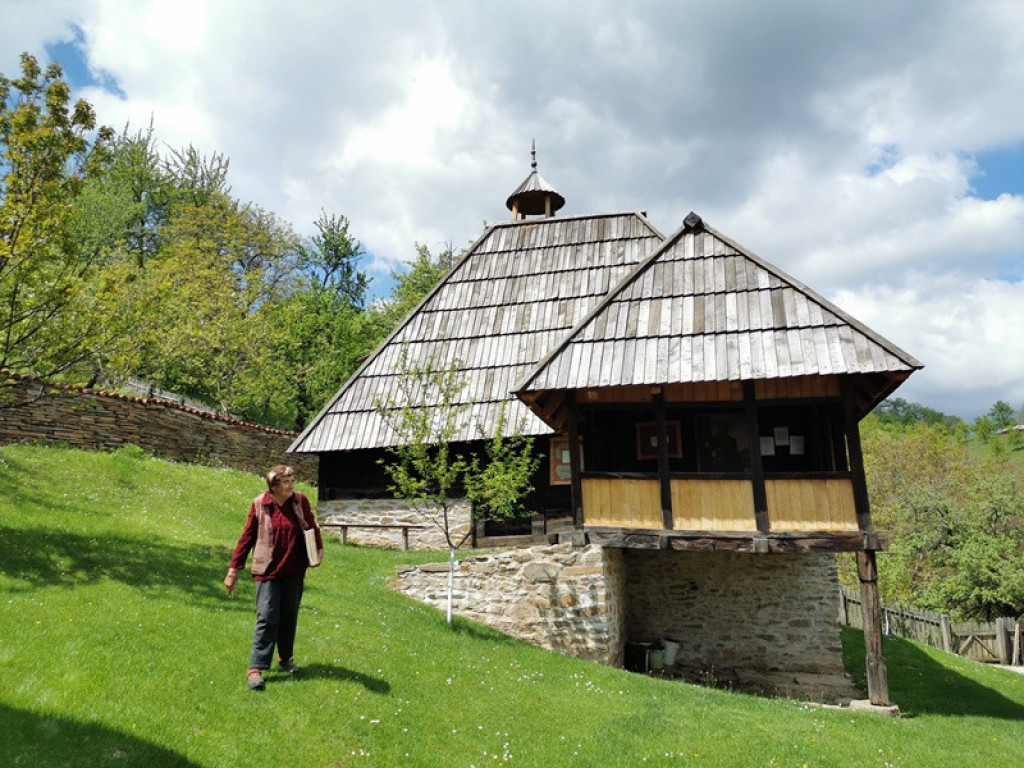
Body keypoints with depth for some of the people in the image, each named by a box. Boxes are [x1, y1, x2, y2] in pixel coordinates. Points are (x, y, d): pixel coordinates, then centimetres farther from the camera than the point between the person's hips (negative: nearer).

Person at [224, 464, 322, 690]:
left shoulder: (300, 500, -4)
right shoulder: (259, 504, -10)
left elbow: (311, 526, 11)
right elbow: (247, 536, -5)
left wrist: (319, 548, 0)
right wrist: (234, 569, -3)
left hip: (294, 570, 3)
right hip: (268, 570, -3)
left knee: (289, 616, 13)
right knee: (267, 619, -9)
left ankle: (286, 658, 31)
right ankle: (255, 669, -3)